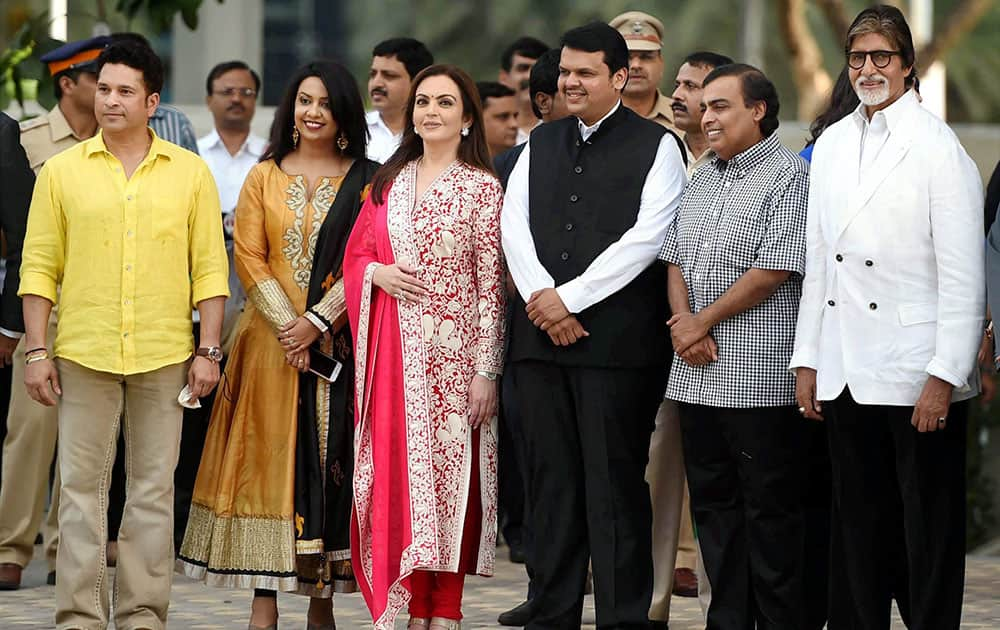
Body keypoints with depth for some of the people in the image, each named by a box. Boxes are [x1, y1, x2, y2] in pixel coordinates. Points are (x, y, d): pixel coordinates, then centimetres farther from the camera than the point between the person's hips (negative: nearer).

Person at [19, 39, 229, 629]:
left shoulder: (191, 173, 6)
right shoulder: (62, 171, 5)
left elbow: (210, 267, 6)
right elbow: (39, 268, 5)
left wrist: (209, 350, -1)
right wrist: (37, 351, -2)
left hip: (164, 357, 0)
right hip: (84, 354, 0)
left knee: (154, 489, 4)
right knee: (81, 486, 0)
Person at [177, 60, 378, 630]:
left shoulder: (367, 181, 4)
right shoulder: (264, 177, 9)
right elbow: (250, 259, 1)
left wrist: (317, 322, -14)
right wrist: (288, 328, -11)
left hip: (339, 341, -1)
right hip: (273, 339, 1)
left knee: (331, 461, 0)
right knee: (269, 459, -2)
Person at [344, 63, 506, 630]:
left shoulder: (481, 187, -2)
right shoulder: (389, 181, 12)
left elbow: (491, 285, -5)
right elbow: (357, 254, 18)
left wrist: (486, 370, -10)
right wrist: (377, 273, -6)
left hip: (451, 351, -4)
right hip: (392, 352, 4)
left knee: (446, 471, -2)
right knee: (392, 471, 1)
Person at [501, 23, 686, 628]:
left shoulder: (655, 146, 0)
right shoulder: (540, 143, 17)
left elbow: (646, 237, -10)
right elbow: (514, 223, 8)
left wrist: (570, 297, -12)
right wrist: (541, 295, -8)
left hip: (617, 341, -5)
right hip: (541, 337, 5)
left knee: (615, 485, -4)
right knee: (551, 482, 7)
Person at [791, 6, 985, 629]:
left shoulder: (938, 147, -8)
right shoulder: (832, 145, 12)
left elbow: (963, 275, -10)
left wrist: (944, 376, -14)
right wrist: (807, 361, 12)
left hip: (916, 370, -6)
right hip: (846, 374, 6)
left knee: (929, 531, 1)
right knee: (859, 527, 11)